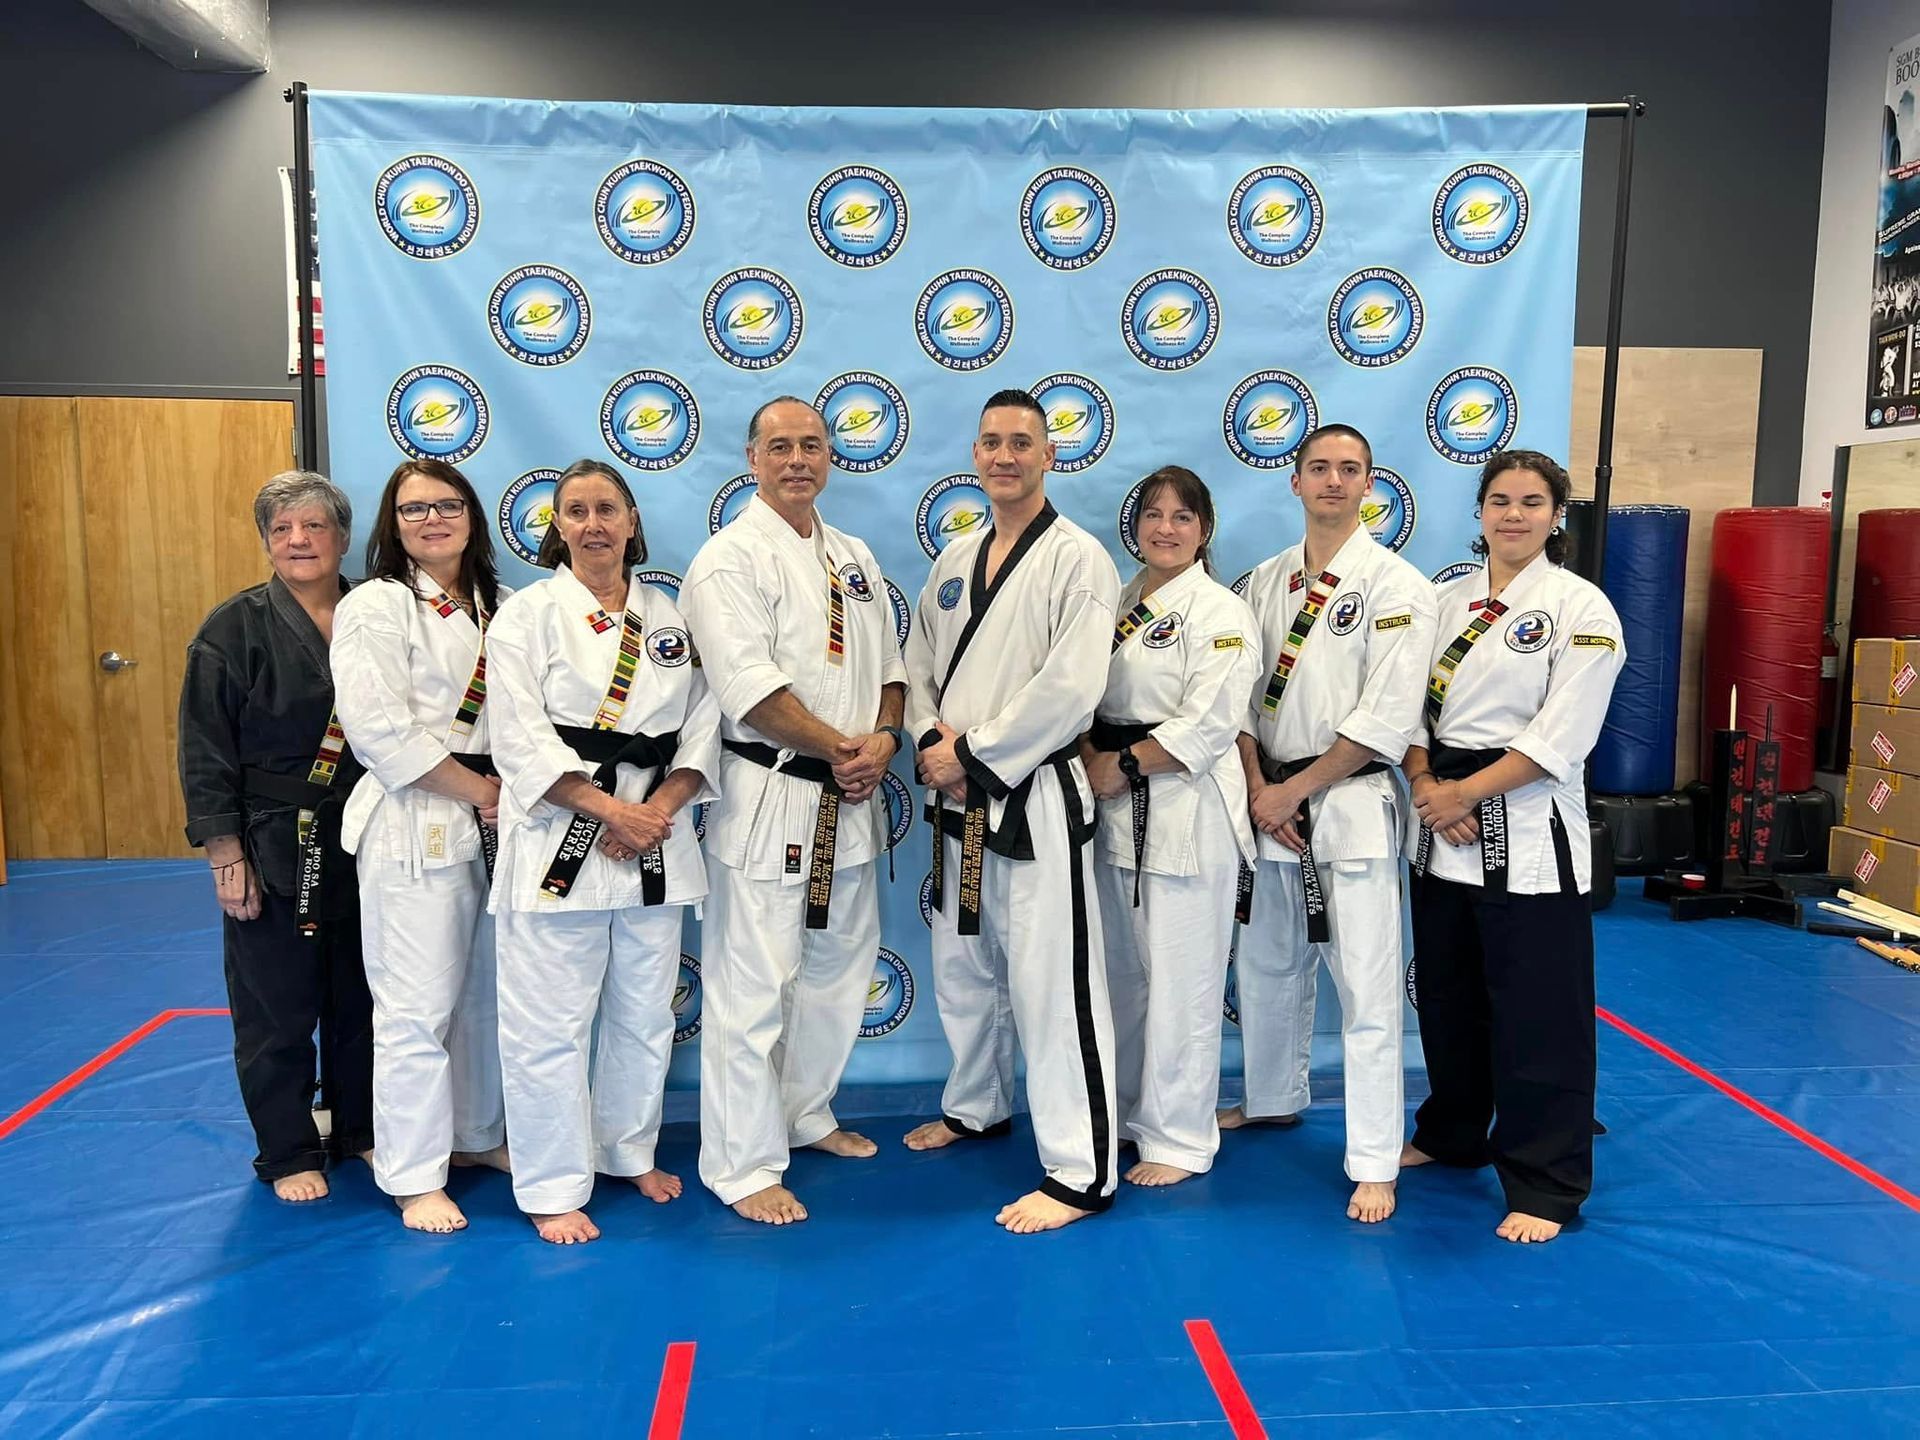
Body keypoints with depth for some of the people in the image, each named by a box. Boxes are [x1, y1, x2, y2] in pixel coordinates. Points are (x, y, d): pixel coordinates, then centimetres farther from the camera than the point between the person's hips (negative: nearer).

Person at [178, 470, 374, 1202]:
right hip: (273, 851, -3)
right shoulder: (233, 629, -6)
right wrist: (226, 858, -11)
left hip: (362, 847, 3)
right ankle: (290, 1153, 23)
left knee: (360, 997, 13)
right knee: (277, 1009, 6)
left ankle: (361, 1129, 32)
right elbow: (207, 756, -7)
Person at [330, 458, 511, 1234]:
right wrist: (478, 789, -14)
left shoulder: (494, 608, 13)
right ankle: (414, 1176, 13)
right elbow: (381, 730, -16)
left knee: (486, 992, 15)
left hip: (495, 825, 7)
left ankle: (478, 1136, 33)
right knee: (418, 1006, -2)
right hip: (414, 828, -6)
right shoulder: (375, 607, -8)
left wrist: (512, 793, -3)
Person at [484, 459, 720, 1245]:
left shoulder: (668, 618, 10)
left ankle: (630, 1151, 34)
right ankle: (553, 1188, 16)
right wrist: (611, 810, -17)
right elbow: (522, 743, -10)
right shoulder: (527, 614, -2)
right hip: (559, 841, -4)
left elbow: (701, 725, 6)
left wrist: (660, 810, -10)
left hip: (655, 841, 4)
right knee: (550, 1023, 0)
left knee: (644, 1013, 14)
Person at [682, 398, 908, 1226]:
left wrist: (883, 740, -6)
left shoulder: (853, 558, 14)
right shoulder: (730, 560, -10)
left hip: (850, 800, 8)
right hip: (768, 799, -8)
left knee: (838, 969, 18)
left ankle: (805, 1112, 37)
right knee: (752, 988, -3)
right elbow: (751, 687, -19)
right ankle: (744, 1165, 9)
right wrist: (842, 748, -16)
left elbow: (887, 662, 14)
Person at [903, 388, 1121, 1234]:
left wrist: (974, 753, -16)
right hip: (957, 795, 8)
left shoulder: (1077, 558, -10)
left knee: (1051, 985, -6)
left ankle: (1081, 1174, 5)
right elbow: (920, 664, 14)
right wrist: (932, 741, -6)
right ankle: (976, 1108, 42)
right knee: (961, 968, 20)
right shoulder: (954, 560, 13)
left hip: (1035, 798, -8)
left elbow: (1069, 688, -19)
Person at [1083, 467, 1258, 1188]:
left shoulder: (1220, 612, -8)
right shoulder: (1119, 603, 13)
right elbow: (1082, 694, 12)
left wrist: (1122, 764, -12)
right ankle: (1127, 1110, 32)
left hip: (1188, 810, -7)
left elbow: (1207, 724, -16)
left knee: (1180, 978, -1)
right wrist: (1092, 761, -6)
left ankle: (1179, 1137, 14)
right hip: (1116, 807, 7)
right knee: (1121, 970, 15)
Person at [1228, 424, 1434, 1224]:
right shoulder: (1266, 582, 9)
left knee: (1366, 989, -2)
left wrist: (1299, 791, -14)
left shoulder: (1394, 585, -8)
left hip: (1351, 806, -5)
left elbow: (1388, 718, -15)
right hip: (1270, 804, 6)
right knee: (1267, 966, 18)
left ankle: (1374, 1164, 9)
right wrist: (1258, 789, -7)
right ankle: (1275, 1099, 40)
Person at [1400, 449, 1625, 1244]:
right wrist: (1428, 787, -9)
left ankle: (1544, 1184, 15)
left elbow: (1562, 736, -14)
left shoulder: (1580, 607, -6)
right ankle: (1451, 1135, 36)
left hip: (1530, 831, -5)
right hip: (1441, 829, 6)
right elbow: (1409, 704, 7)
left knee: (1536, 1015, 0)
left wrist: (1466, 793, -15)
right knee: (1446, 996, 16)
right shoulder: (1449, 599, 10)